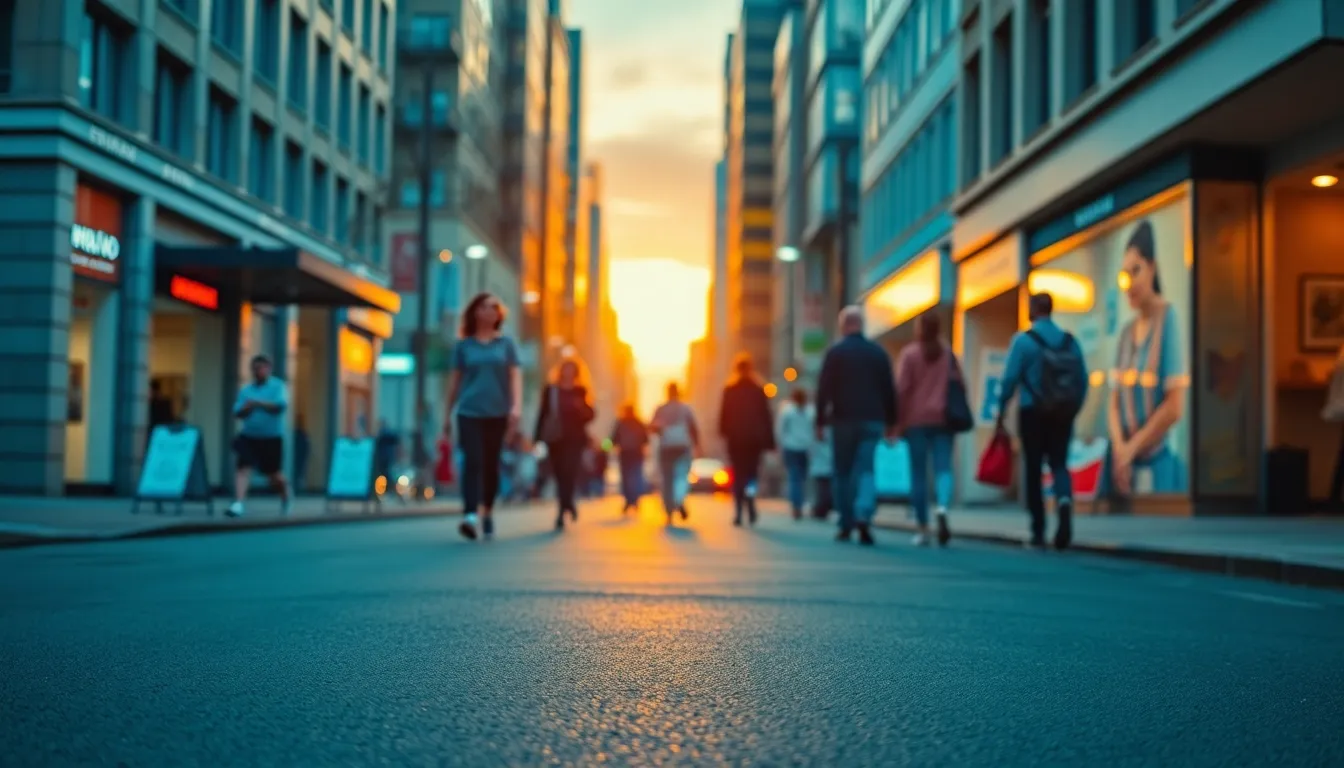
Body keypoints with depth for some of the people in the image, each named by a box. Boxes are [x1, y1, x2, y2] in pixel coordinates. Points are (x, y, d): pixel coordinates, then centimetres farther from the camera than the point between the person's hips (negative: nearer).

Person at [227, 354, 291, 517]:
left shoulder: (277, 386, -2)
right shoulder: (246, 389, 9)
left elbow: (281, 405, -19)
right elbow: (237, 413, 5)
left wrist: (259, 403, -22)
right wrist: (246, 409, -17)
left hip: (272, 438, -3)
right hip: (249, 436, 3)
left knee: (275, 476, 6)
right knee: (243, 468, -15)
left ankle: (286, 498, 35)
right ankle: (238, 503, -21)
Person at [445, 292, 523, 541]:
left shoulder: (506, 344, 9)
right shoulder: (464, 345, 7)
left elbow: (515, 376, 0)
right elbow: (455, 380, 10)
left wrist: (517, 405, -15)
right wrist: (447, 416, 11)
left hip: (497, 413, 1)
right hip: (469, 412, -1)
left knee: (491, 465, 8)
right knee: (472, 462, -15)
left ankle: (487, 512, 26)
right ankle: (469, 515, -26)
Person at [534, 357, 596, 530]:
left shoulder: (581, 391, 5)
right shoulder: (550, 390, 7)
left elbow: (590, 416, 5)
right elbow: (543, 414, 8)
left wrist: (581, 408, -17)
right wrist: (537, 438, 3)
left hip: (574, 438, -2)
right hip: (555, 438, 2)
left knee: (569, 472, -14)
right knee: (560, 474, 4)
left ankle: (562, 513, -17)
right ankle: (569, 504, 21)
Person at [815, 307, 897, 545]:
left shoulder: (835, 352, -3)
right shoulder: (879, 353, 6)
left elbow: (823, 389, -6)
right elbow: (889, 390, 7)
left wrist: (820, 421, -2)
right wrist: (891, 422, 14)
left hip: (843, 420, -2)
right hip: (871, 421, 2)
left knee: (843, 472, 8)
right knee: (866, 469, 1)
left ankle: (846, 525, 9)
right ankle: (864, 515, -22)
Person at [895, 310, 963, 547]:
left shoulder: (909, 353, -3)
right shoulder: (948, 352, 6)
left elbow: (901, 388, -7)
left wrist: (898, 420, -2)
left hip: (916, 420, -2)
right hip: (942, 419, 2)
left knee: (918, 473, 4)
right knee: (943, 468, -2)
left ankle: (923, 528, 6)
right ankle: (942, 508, -31)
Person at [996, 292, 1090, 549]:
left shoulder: (1023, 340, -6)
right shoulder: (1070, 341, 6)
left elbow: (1010, 380, -9)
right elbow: (1083, 380, 6)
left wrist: (1000, 415, -2)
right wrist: (1073, 410, 16)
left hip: (1033, 413, -3)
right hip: (1063, 413, 3)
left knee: (1033, 470, 6)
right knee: (1059, 463, 10)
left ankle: (1038, 532, 8)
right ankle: (1064, 501, -21)